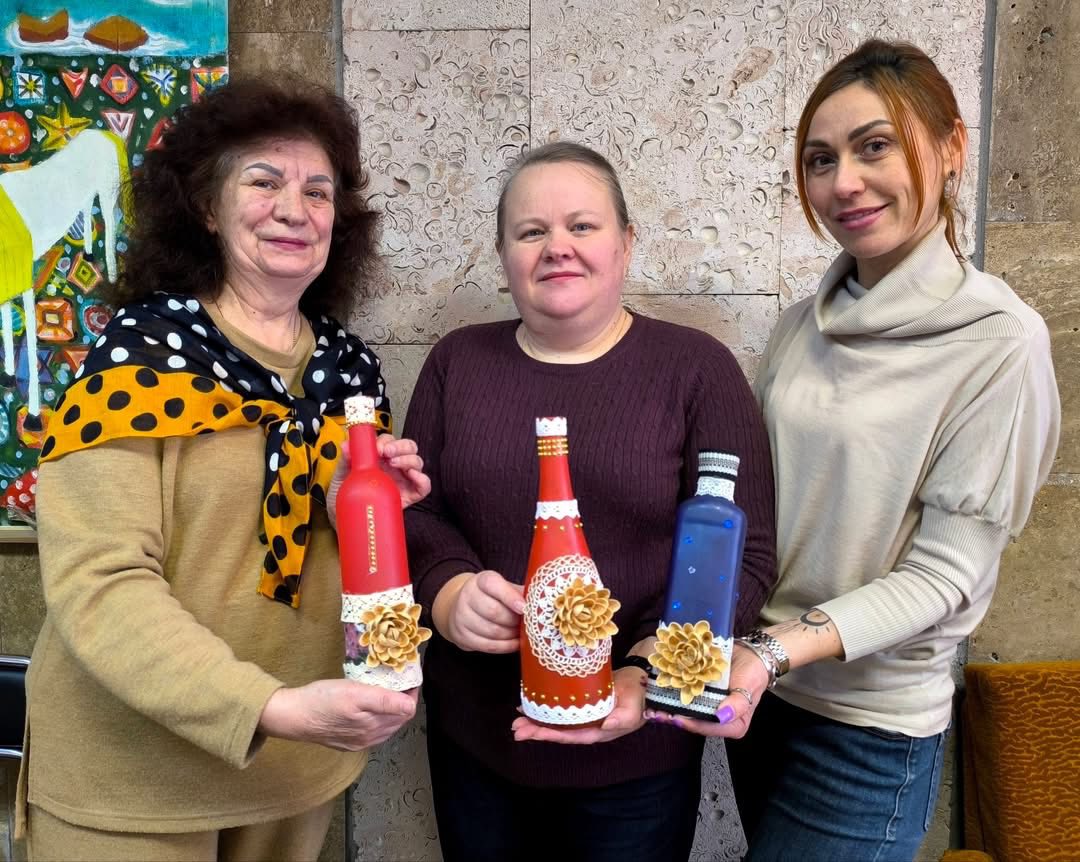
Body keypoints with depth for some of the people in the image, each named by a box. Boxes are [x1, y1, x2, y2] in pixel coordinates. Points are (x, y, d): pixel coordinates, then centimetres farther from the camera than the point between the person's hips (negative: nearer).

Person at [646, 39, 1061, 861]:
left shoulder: (999, 342, -15)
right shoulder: (803, 326, 1)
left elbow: (944, 571, -16)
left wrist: (777, 649, -28)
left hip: (873, 732, -5)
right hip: (758, 697, 5)